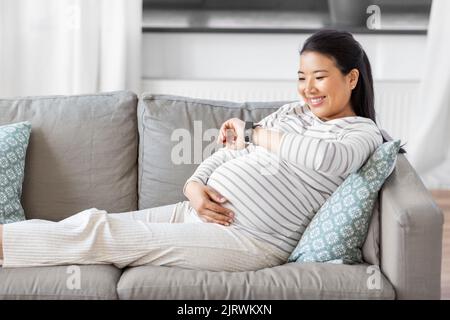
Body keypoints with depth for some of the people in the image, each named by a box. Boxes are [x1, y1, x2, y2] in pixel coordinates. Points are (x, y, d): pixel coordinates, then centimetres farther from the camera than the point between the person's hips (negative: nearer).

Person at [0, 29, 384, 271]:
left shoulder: (363, 134, -1)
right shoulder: (293, 111, 18)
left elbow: (325, 157, -25)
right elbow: (226, 154, 14)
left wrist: (254, 134, -9)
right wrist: (194, 186, -8)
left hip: (248, 238, -6)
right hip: (201, 210, 7)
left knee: (100, 235, -15)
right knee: (94, 221, -10)